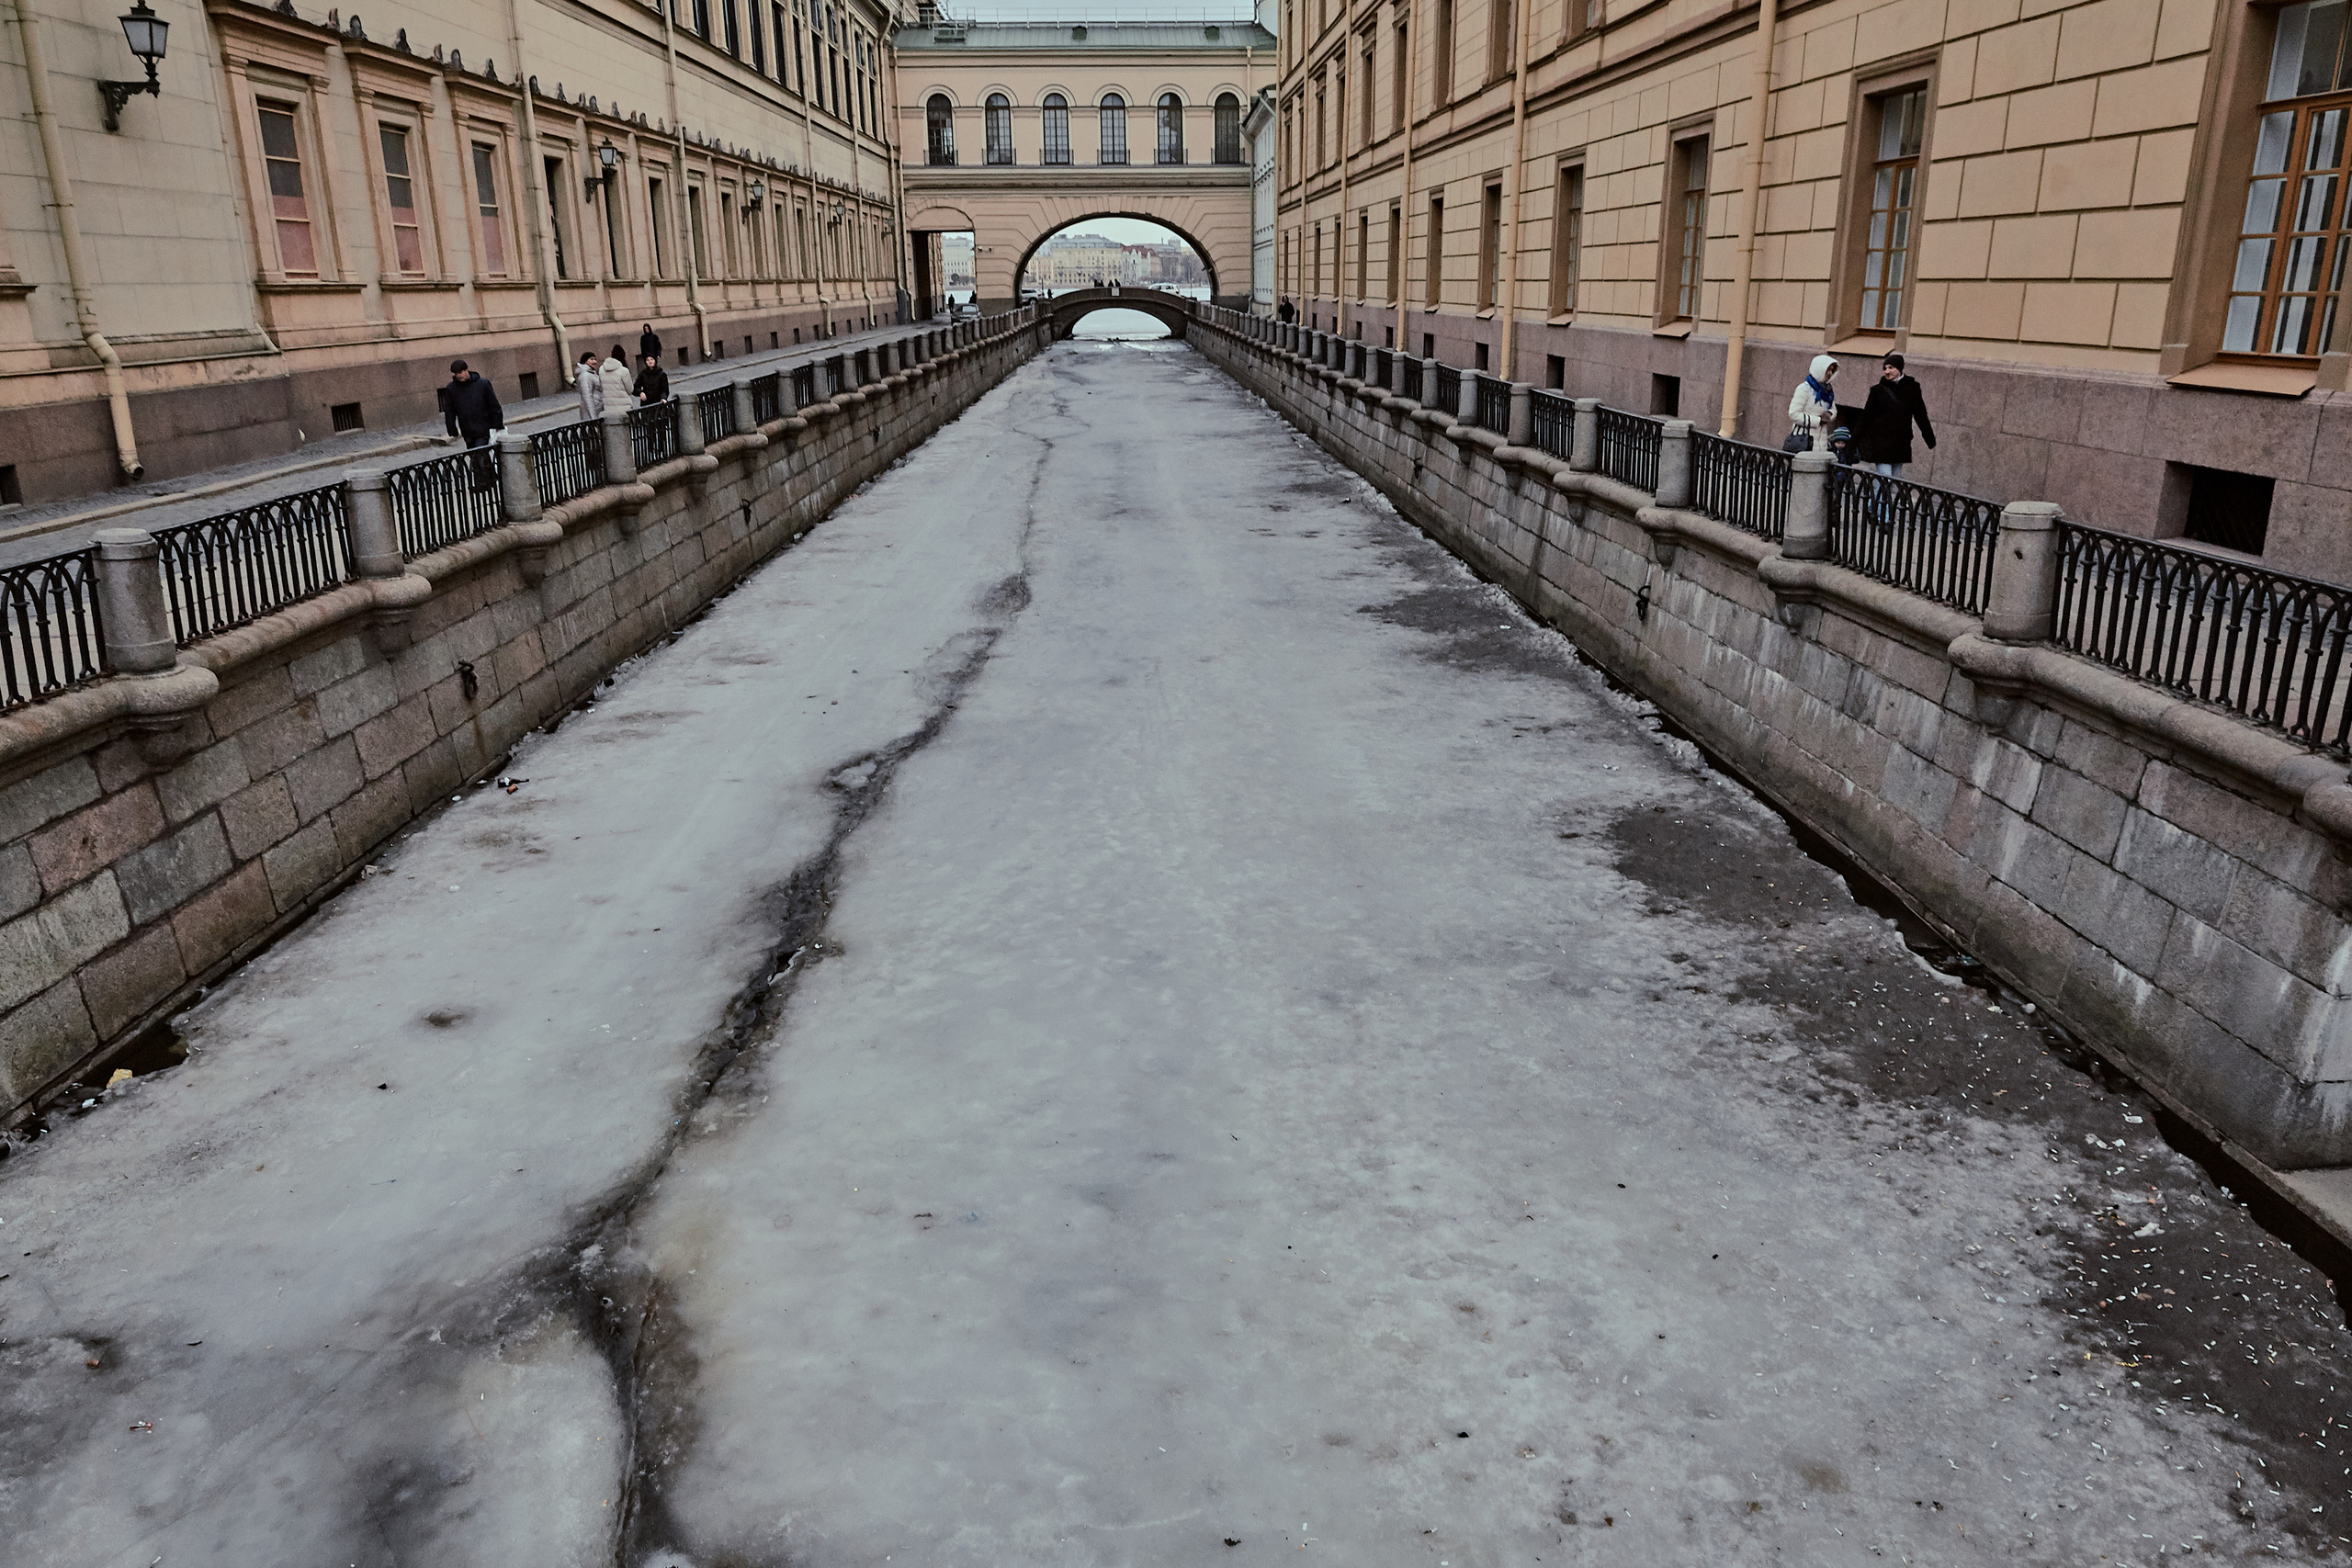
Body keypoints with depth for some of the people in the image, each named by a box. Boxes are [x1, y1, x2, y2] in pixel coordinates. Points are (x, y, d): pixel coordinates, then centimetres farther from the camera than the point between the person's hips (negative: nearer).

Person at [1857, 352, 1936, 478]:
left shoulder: (1911, 388, 5)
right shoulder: (1878, 389, 1)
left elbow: (1921, 415, 10)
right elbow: (1866, 416, 4)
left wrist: (1930, 440, 12)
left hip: (1901, 443, 3)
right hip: (1881, 443, -3)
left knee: (1896, 480, 6)